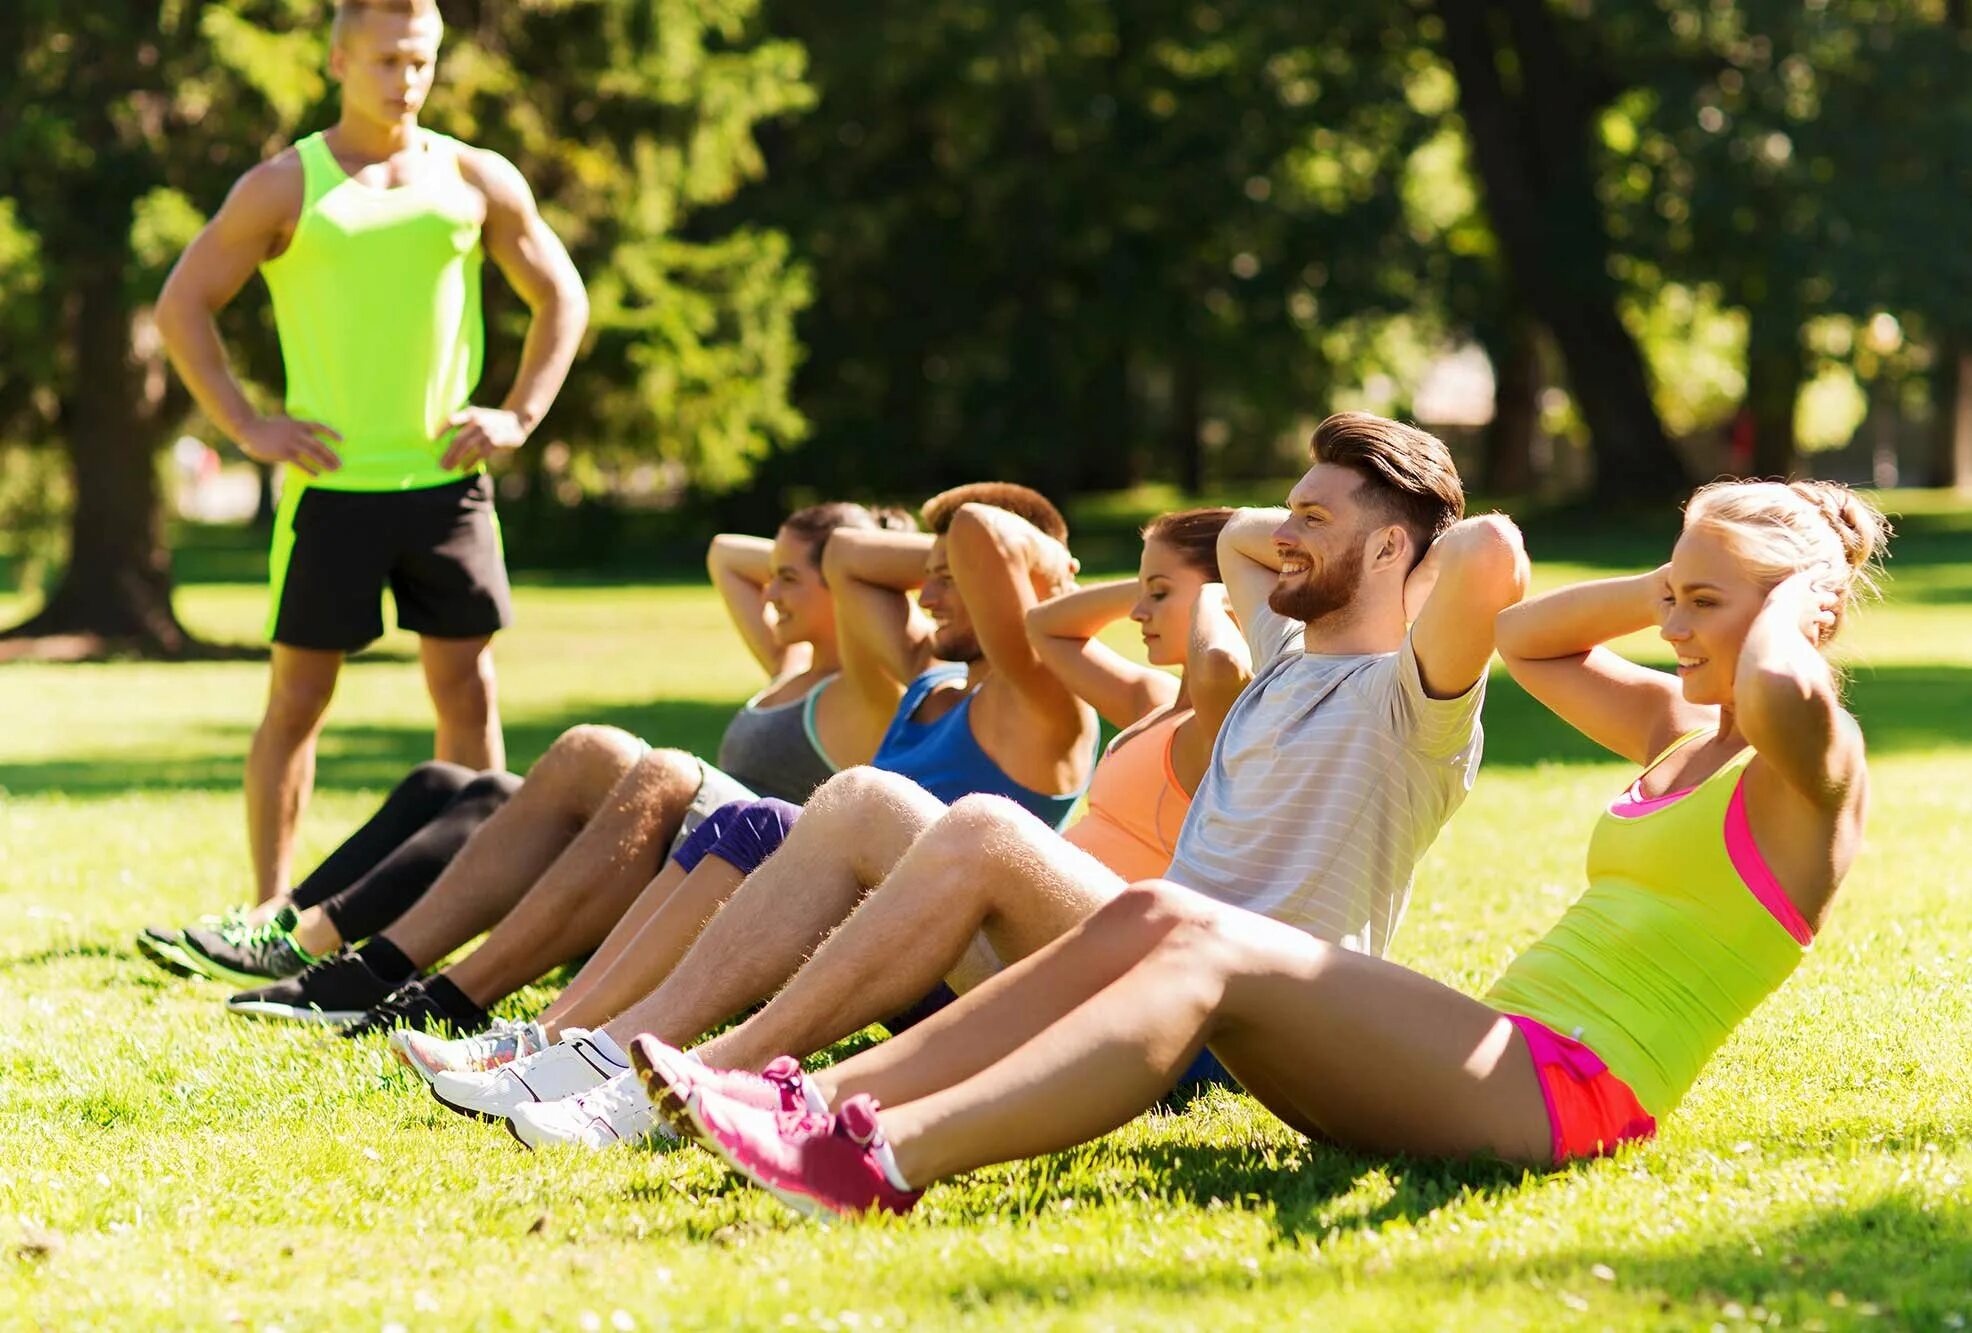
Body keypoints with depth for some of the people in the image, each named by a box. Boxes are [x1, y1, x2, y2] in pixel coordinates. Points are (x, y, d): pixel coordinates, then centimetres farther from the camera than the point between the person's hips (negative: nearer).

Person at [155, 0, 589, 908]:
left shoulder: (478, 181, 7)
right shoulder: (284, 187, -1)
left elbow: (561, 297, 15)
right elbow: (182, 305, 2)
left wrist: (520, 415, 4)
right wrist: (246, 426, -5)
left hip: (446, 477, 2)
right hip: (332, 484, -2)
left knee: (467, 687, 4)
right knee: (299, 696, 1)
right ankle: (270, 902, 8)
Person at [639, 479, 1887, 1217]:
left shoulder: (1807, 770, -2)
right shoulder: (1679, 731, 24)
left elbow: (1782, 690, -28)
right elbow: (1526, 640, 38)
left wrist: (1794, 597, -6)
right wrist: (1678, 583, 24)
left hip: (1568, 1090, -9)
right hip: (1499, 1057, 9)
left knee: (1214, 955, -26)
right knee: (1152, 918, -9)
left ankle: (887, 1162, -41)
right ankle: (816, 1102, -20)